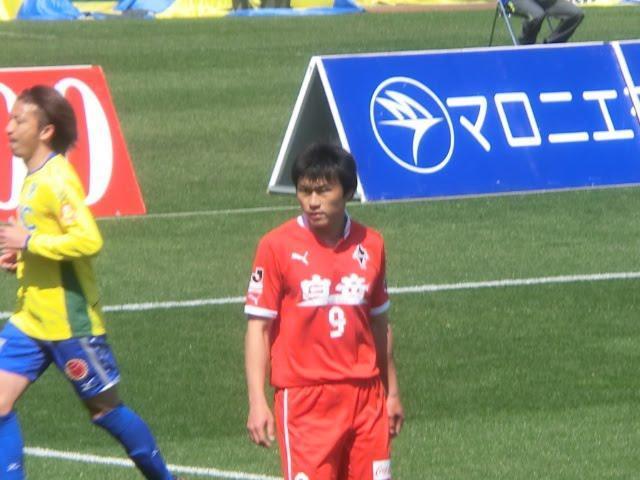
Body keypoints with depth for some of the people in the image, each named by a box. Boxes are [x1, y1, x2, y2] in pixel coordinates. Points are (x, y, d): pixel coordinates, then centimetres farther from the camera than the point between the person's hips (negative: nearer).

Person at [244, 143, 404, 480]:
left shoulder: (370, 246, 7)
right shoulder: (277, 246, -5)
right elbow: (258, 327, -4)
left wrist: (392, 392, 20)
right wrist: (257, 402, -12)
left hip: (365, 397, 4)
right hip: (303, 399, -4)